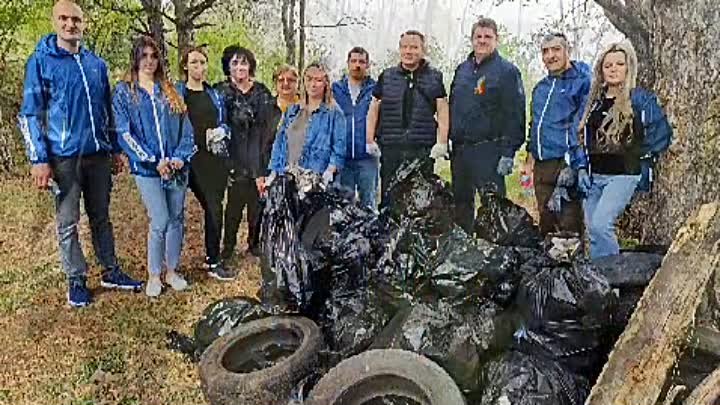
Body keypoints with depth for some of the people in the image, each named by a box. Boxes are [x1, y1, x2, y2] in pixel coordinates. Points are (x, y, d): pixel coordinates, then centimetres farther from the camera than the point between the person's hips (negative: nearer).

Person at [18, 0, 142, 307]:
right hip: (64, 157, -4)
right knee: (67, 222, 4)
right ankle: (76, 280, 16)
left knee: (101, 217, 13)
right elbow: (29, 114, -5)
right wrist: (38, 160, -12)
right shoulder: (41, 61, -3)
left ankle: (111, 272, 22)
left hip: (98, 154, 4)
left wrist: (116, 149, 14)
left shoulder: (96, 64, 9)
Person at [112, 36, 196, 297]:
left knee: (176, 219, 8)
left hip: (177, 167, 3)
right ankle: (153, 275, 12)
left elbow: (185, 126, 7)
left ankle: (172, 270, 23)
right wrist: (154, 161, -13)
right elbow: (124, 133, -5)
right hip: (147, 168, -3)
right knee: (160, 222, -6)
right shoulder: (124, 92, 3)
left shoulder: (170, 90, 11)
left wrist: (181, 156, -8)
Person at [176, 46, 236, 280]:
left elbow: (224, 123, 19)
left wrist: (220, 132, -2)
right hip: (195, 158, -5)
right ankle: (213, 263, 1)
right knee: (213, 208, -9)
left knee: (214, 207, 5)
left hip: (217, 156, 5)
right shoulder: (177, 93, 1)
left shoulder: (214, 95, 16)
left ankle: (212, 256, 18)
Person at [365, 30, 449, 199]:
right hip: (390, 149, 1)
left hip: (423, 149, -1)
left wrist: (442, 142, -4)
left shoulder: (434, 77, 10)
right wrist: (370, 140, 5)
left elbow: (442, 110, 7)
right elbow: (374, 109, 14)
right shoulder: (386, 76, 13)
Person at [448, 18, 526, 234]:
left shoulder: (507, 71, -3)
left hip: (489, 151, -6)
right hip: (460, 149, 7)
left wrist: (508, 152, -16)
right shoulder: (462, 70, 15)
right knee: (460, 204, 14)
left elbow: (515, 114, -10)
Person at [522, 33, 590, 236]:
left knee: (569, 223, -6)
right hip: (542, 164, 7)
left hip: (566, 162, -7)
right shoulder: (540, 87, 20)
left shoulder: (582, 81, -3)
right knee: (546, 221, 13)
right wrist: (530, 156, 21)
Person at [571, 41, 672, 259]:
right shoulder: (594, 101, 13)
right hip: (594, 176, 6)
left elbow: (662, 132, -1)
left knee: (600, 224, -21)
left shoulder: (640, 98, -2)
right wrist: (581, 167, 6)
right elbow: (581, 137, 15)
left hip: (623, 175, -6)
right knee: (592, 228, 7)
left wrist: (641, 157, 1)